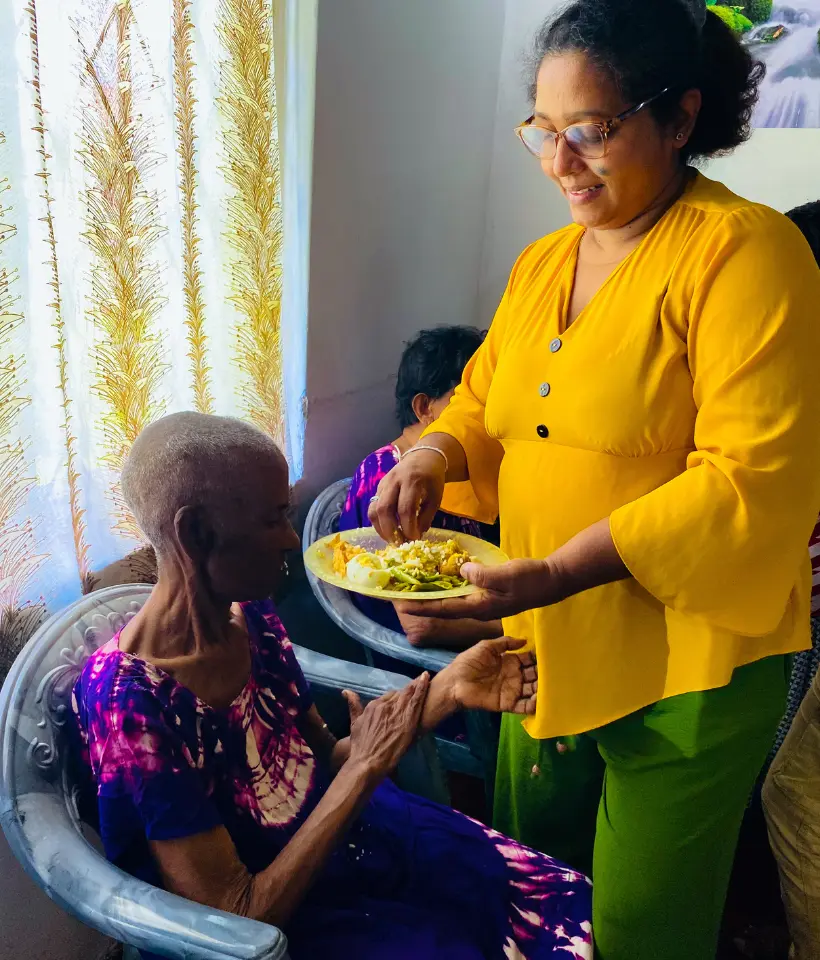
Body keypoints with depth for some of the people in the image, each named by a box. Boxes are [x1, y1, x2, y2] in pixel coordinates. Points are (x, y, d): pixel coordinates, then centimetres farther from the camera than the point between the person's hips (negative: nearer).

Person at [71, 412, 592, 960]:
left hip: (348, 840, 6)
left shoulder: (253, 618, -6)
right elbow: (240, 916, -23)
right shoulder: (131, 702, -27)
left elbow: (325, 763, 3)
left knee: (576, 908, 3)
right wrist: (366, 767, -23)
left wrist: (448, 690, -8)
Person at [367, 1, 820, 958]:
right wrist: (432, 457, -7)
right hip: (545, 647, 6)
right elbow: (481, 399, 16)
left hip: (683, 664, -6)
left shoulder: (742, 250, -14)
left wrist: (560, 571, -28)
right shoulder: (542, 263, 8)